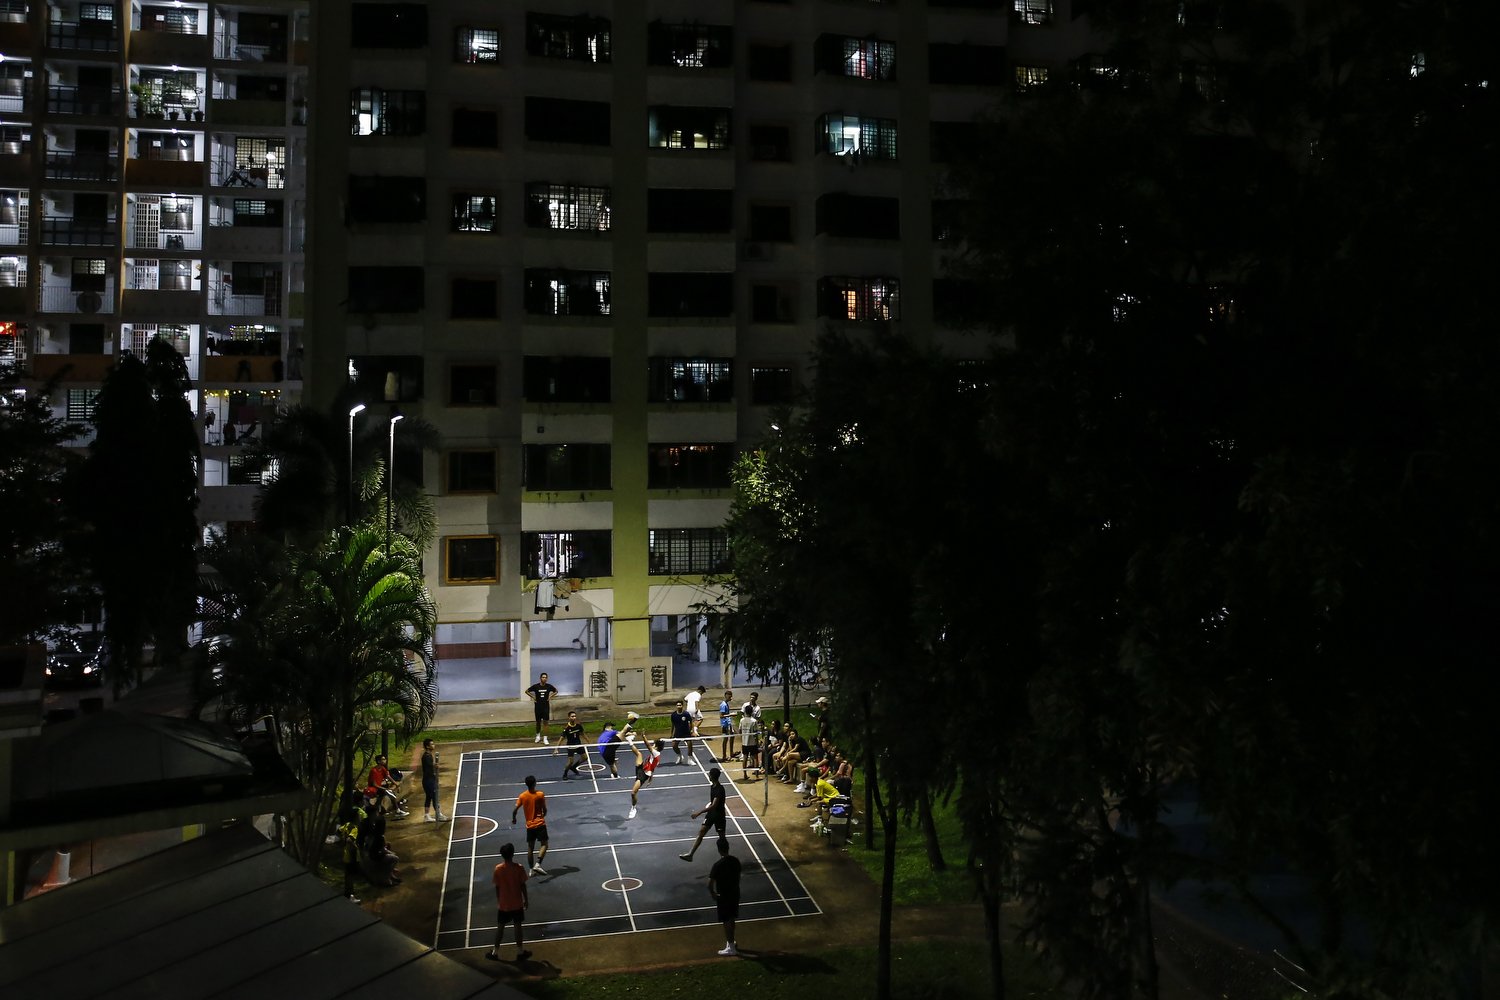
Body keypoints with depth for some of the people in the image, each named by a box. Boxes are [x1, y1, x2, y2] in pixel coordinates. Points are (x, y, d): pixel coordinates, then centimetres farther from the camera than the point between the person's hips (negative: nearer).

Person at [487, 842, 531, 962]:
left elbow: (497, 887, -4)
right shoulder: (519, 868, -15)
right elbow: (523, 885, -8)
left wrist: (498, 901, 11)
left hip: (503, 904, 0)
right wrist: (526, 899, 5)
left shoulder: (498, 869, -12)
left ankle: (495, 952, 23)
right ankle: (520, 952, 19)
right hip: (517, 904, 0)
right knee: (518, 926, 11)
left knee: (500, 927, 14)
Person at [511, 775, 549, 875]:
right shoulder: (540, 795, -10)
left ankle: (531, 870, 14)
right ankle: (538, 864, -18)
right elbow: (545, 810, -4)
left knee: (530, 848, 13)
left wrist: (513, 819, 16)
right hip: (540, 824, -3)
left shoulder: (522, 796, -4)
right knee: (544, 845, 1)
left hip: (529, 825, 3)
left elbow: (515, 810, -4)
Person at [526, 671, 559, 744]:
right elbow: (527, 691, 5)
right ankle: (538, 736, 33)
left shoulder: (549, 686, -4)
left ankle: (545, 738, -3)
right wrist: (533, 697, -2)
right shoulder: (535, 686, -7)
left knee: (545, 722, -5)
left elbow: (556, 691, 14)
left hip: (546, 706, 0)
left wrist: (550, 697, 2)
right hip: (538, 706, 0)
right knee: (538, 722, 12)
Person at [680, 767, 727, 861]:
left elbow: (713, 805, -33)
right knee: (701, 832, 2)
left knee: (722, 837, 5)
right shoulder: (712, 786, 1)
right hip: (711, 814, 8)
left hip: (719, 815, -8)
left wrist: (699, 813, -35)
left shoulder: (720, 789, -26)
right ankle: (690, 854, 0)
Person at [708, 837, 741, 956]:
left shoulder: (718, 865, -23)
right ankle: (731, 942, 35)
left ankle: (731, 948, 14)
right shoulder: (735, 860, -4)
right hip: (735, 893, 6)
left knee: (727, 921, 6)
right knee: (731, 919, 21)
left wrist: (713, 894, -7)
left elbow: (710, 884, -24)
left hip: (723, 896, -6)